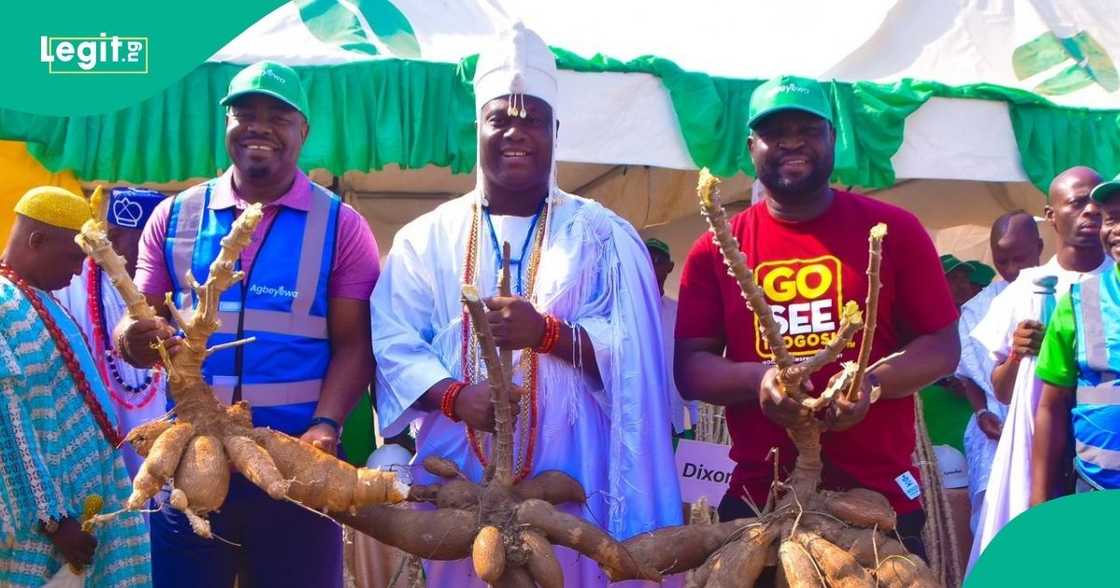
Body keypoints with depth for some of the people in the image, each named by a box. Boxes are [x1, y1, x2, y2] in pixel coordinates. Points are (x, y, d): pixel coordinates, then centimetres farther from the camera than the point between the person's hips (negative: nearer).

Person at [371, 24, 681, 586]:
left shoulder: (602, 234, 5)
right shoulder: (427, 237, 8)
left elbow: (632, 350, -4)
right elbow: (394, 344, 0)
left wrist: (547, 332, -19)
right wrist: (454, 396, -18)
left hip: (570, 484, -1)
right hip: (459, 483, 1)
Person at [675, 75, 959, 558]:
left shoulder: (893, 230, 2)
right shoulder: (715, 250, 4)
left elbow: (942, 346, 3)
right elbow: (689, 368, 3)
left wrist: (874, 382, -17)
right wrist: (758, 379, -18)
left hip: (882, 496, 0)